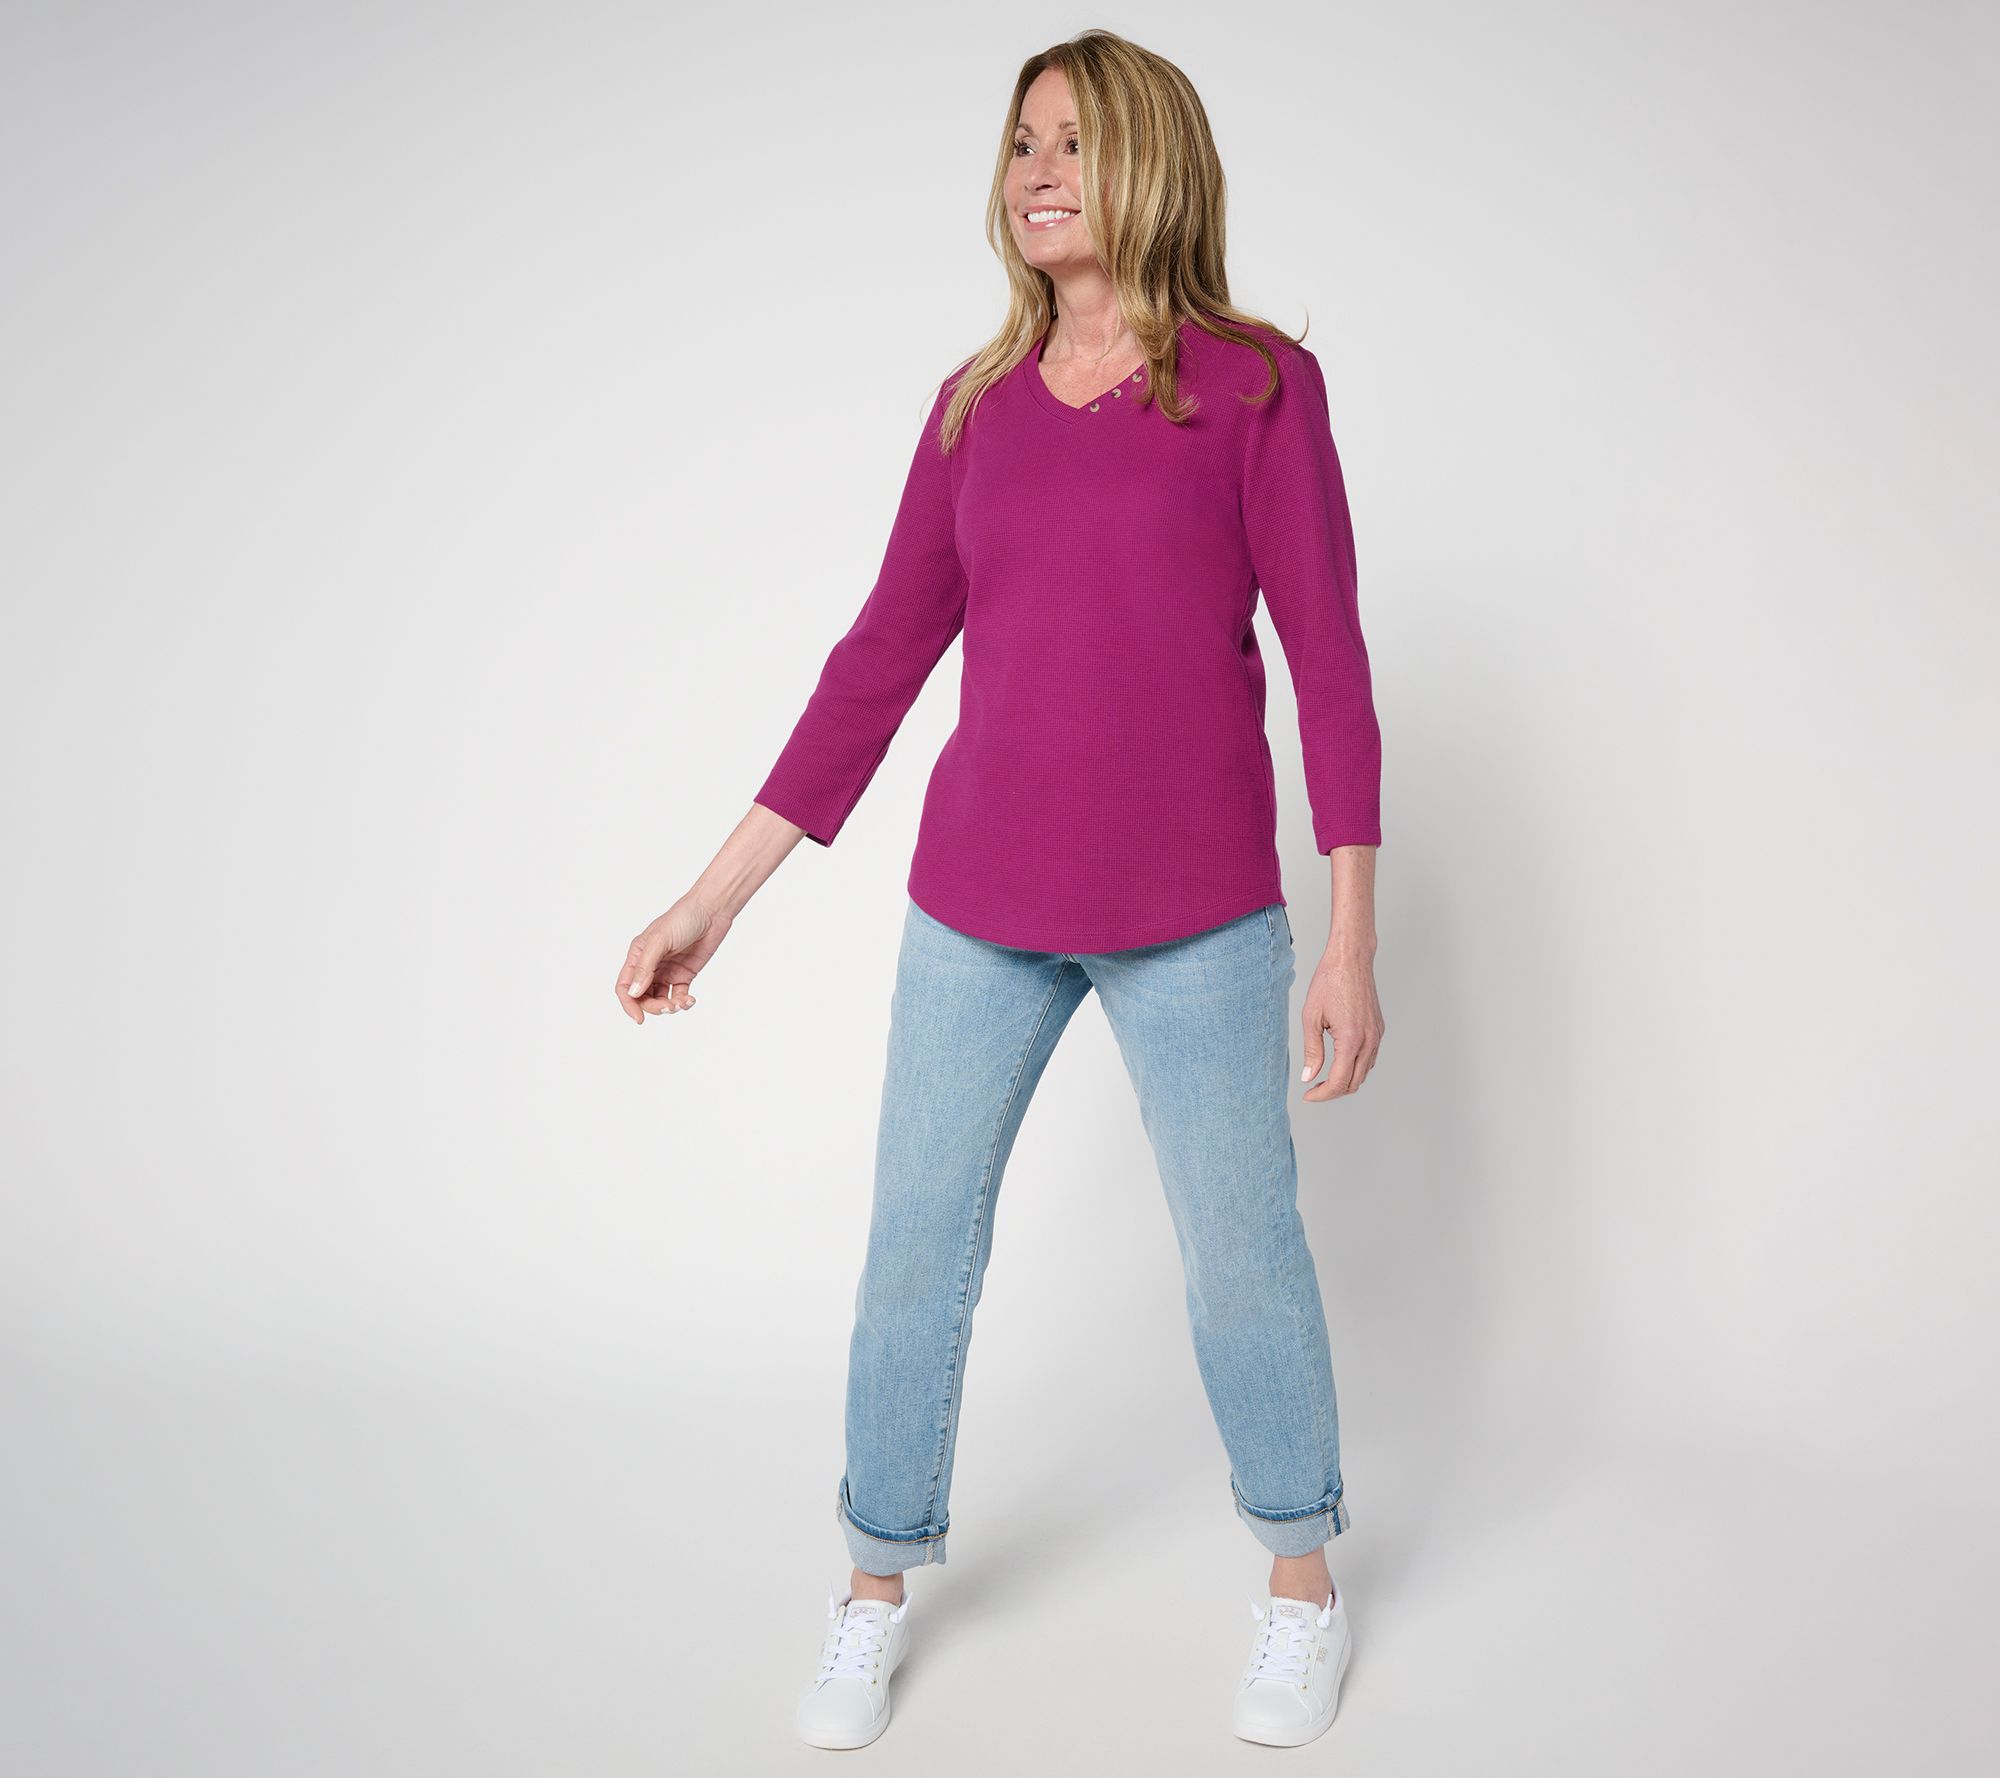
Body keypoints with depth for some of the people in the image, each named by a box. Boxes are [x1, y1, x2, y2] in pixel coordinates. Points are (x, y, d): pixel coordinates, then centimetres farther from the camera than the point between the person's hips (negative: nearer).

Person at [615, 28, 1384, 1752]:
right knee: (915, 1252, 10)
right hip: (980, 905, 4)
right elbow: (883, 658, 7)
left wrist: (1354, 938, -8)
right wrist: (717, 896, 5)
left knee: (1245, 1257, 9)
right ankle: (877, 1592, 30)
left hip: (1196, 912, -3)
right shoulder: (977, 405, 6)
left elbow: (1329, 659, -5)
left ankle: (1303, 1582, 32)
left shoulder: (1259, 384, -4)